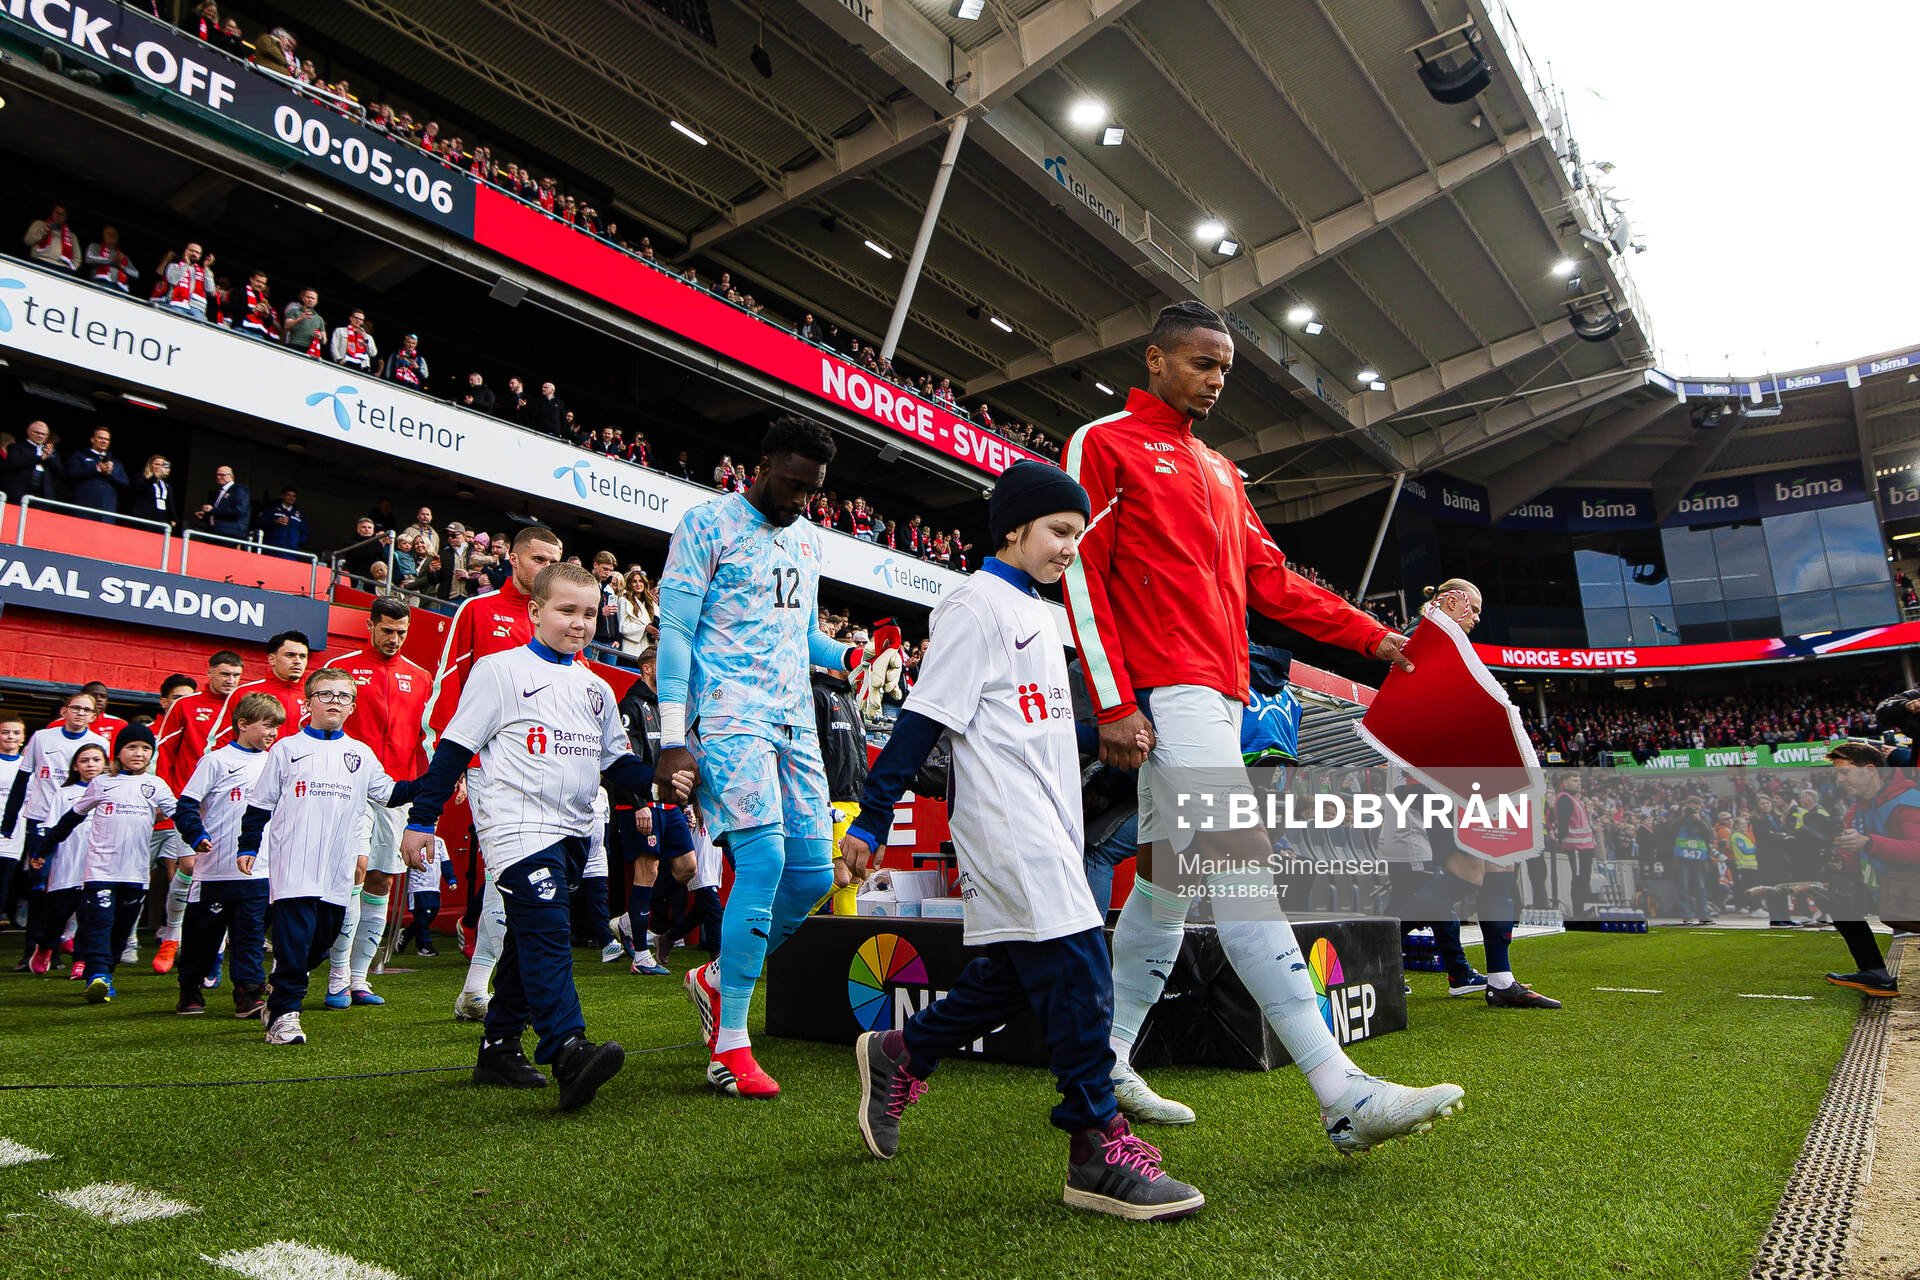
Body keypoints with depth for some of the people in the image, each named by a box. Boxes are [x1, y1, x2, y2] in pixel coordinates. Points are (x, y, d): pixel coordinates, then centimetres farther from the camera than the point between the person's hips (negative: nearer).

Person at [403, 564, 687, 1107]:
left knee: (529, 940, 13)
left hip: (571, 831, 7)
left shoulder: (596, 689, 17)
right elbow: (454, 747, -1)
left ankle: (499, 1048, 24)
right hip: (518, 825, -7)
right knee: (546, 934, -20)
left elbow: (618, 762, 20)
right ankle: (569, 1051, -27)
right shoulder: (500, 671, -1)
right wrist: (421, 819, -3)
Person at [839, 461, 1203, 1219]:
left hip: (1047, 828, 10)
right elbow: (924, 719, -14)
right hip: (1008, 827, -10)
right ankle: (1098, 1150, -2)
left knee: (1017, 971, 12)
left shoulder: (1037, 614, 20)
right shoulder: (978, 605, -9)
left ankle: (897, 1056, 30)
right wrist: (870, 821, -14)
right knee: (1075, 964, -12)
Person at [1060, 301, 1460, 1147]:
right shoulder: (1104, 445, 1)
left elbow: (1272, 581, 23)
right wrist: (1114, 704, -15)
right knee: (1245, 869, -15)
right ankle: (1341, 1094, -15)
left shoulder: (1220, 472, 25)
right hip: (1166, 693, -9)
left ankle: (1106, 1069, 22)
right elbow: (1082, 576, -7)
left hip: (1217, 695, 9)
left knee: (1166, 881, 10)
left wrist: (1370, 635, 14)